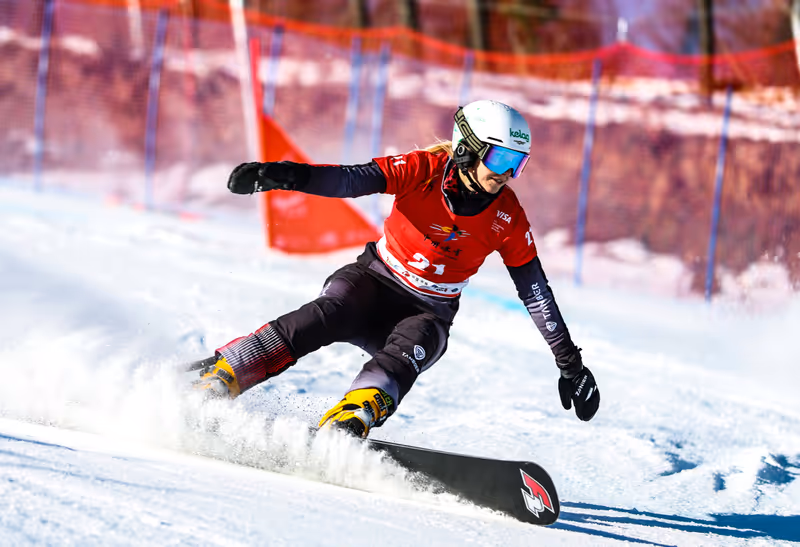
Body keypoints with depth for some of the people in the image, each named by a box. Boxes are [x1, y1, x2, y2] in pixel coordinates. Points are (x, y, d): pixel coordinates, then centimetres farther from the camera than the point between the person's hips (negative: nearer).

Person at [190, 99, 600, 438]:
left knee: (404, 356, -32)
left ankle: (344, 429, -53)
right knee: (325, 318, -31)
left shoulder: (507, 217, -8)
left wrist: (569, 362, 2)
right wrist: (289, 175, -48)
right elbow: (353, 180, -30)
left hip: (428, 312, 2)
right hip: (374, 281, -2)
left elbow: (535, 291, 0)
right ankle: (212, 382, -33)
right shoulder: (423, 171, -16)